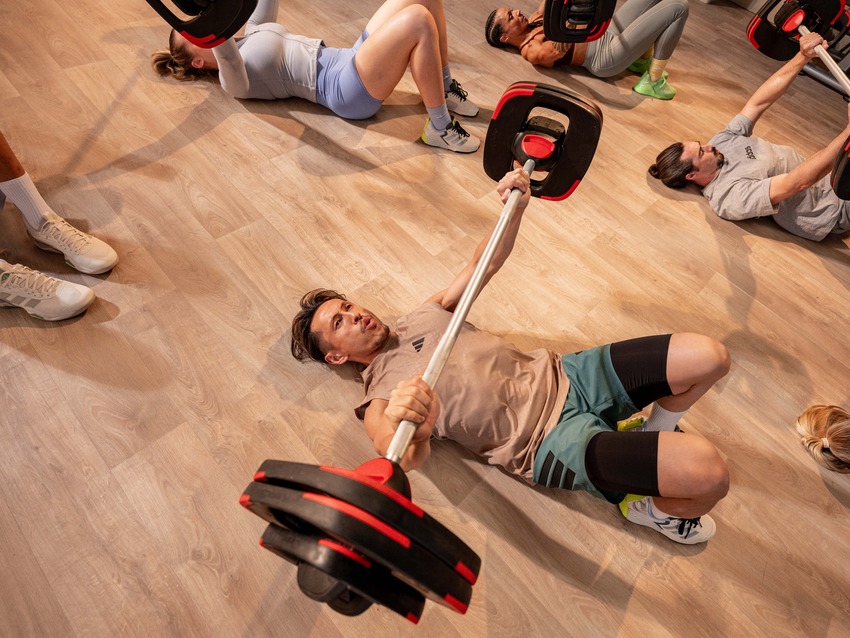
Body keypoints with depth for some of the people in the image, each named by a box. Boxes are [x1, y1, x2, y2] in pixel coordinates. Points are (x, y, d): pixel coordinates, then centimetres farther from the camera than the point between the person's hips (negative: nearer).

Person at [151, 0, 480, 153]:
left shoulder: (250, 34, 24)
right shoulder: (233, 78, -2)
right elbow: (223, 50, -24)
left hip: (353, 59, 9)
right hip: (349, 90, -9)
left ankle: (443, 87, 6)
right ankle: (439, 127, -17)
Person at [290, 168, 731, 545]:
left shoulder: (423, 315, 15)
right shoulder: (377, 404, -3)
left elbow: (483, 265, 15)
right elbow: (410, 457, -25)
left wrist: (516, 208, -2)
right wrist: (407, 424, -49)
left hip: (560, 376, 6)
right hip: (552, 442, -6)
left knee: (709, 357, -8)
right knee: (709, 473, -21)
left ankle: (655, 431, 20)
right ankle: (652, 508, 13)